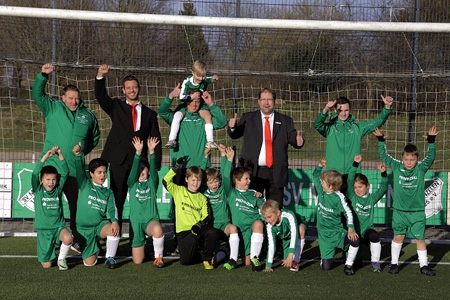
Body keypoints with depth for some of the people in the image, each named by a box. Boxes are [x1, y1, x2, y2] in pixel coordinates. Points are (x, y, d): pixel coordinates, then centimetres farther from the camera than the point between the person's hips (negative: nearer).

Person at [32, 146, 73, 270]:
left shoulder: (58, 190, 2)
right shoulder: (38, 191, -2)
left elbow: (65, 173, -7)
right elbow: (35, 174, -17)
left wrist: (60, 155, -19)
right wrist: (45, 157, -25)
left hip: (59, 226, 1)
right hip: (43, 230, 0)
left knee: (68, 238, -36)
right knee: (46, 265, -1)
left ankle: (61, 258, -5)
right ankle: (50, 253, 37)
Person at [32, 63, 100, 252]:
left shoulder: (87, 115, 9)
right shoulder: (53, 109, 4)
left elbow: (95, 136, 23)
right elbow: (37, 94, -8)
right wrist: (43, 75, -20)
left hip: (75, 170, 1)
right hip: (51, 166, -1)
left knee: (77, 205, 4)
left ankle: (77, 240, 15)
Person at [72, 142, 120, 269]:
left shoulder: (108, 192, 8)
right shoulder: (85, 184, 0)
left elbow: (112, 209, -4)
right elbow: (79, 170, -16)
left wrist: (115, 221, -26)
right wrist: (77, 155, -36)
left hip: (101, 224, 1)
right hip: (84, 228, -1)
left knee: (114, 231, -34)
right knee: (89, 263, -5)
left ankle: (110, 257, -8)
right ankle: (95, 250, 32)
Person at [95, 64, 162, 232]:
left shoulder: (149, 114, 15)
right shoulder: (116, 107, 13)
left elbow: (156, 140, 12)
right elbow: (100, 96, -3)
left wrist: (156, 166, 4)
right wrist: (100, 77, -20)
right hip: (118, 161, -1)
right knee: (116, 199, -3)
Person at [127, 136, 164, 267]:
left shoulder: (152, 183, 5)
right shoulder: (132, 184, 6)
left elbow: (154, 168, -12)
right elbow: (134, 169, -11)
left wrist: (151, 151, -26)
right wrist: (138, 152, -25)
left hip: (151, 220, -1)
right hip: (136, 222, 2)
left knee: (158, 230, -40)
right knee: (137, 261, 3)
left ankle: (158, 257, -15)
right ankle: (142, 244, 39)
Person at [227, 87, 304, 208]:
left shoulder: (285, 121, 10)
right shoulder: (248, 118, 9)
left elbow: (293, 139, 3)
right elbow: (235, 135, 0)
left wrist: (298, 141, -21)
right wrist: (232, 127, -23)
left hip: (276, 173, 0)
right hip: (253, 171, 0)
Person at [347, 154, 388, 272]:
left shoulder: (371, 198, 7)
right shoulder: (352, 196, 0)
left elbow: (383, 188, 3)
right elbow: (350, 180, -10)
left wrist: (383, 173, -11)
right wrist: (355, 164, -18)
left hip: (367, 230, 1)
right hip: (354, 231, -1)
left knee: (375, 236, -29)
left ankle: (375, 262, -13)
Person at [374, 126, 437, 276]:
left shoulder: (421, 168, -4)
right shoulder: (397, 167, -1)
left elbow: (430, 157, -16)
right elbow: (384, 156, 0)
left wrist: (431, 142, -26)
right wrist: (381, 141, -8)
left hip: (417, 211, 0)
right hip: (400, 210, 0)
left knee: (420, 238, 5)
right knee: (398, 236, 5)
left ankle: (424, 265, 16)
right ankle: (394, 263, 17)